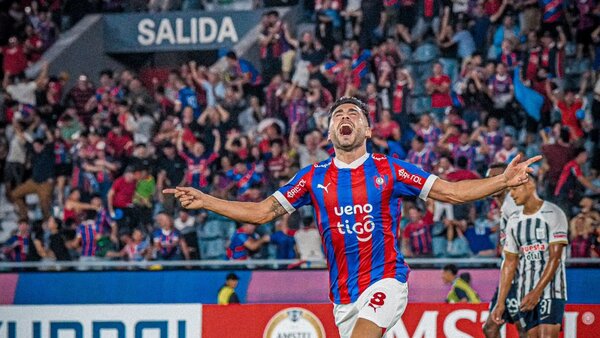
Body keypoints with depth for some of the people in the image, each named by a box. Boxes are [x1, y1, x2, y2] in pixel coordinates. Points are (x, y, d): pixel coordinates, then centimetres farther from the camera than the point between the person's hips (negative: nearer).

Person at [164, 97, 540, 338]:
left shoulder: (389, 170, 0)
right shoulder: (314, 177, 7)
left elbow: (453, 191, 1)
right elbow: (261, 212, 10)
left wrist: (504, 181, -10)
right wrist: (204, 201, 3)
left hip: (385, 281, -4)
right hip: (343, 295, 4)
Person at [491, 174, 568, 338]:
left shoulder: (553, 214, -5)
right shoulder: (514, 222, 14)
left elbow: (555, 258, -12)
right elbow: (509, 264, 15)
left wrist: (536, 292, -19)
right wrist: (500, 302, 9)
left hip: (551, 291, -6)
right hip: (525, 294, 6)